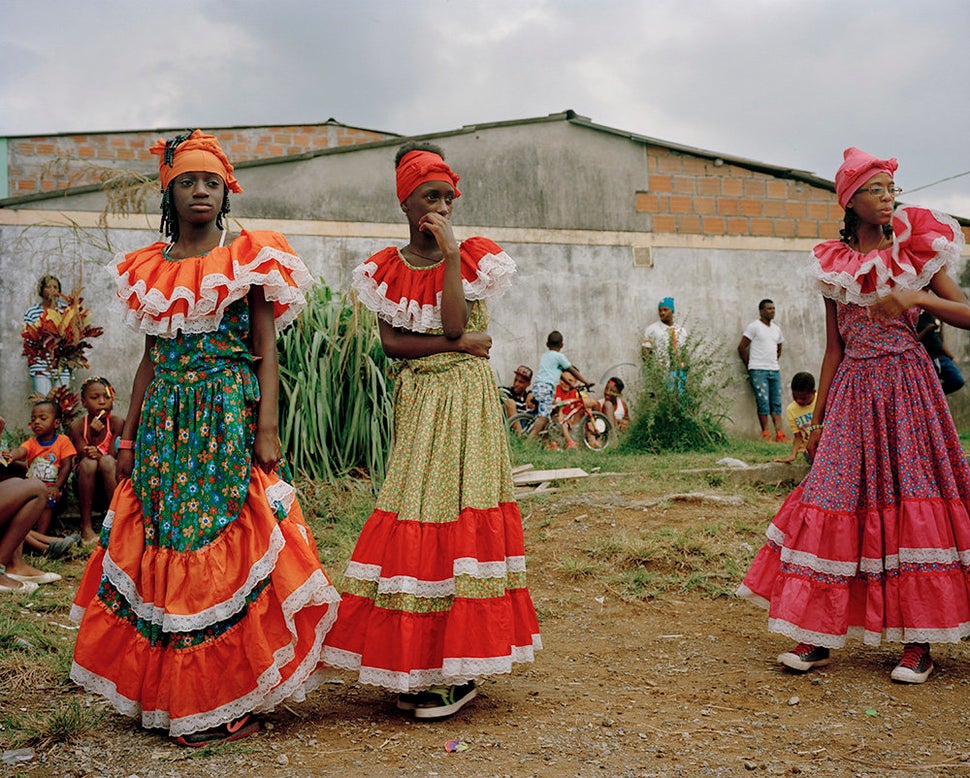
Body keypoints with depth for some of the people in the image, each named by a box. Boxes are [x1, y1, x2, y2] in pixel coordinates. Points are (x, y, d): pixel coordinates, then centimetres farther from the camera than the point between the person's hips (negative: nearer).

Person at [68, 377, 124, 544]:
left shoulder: (116, 423, -8)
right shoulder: (78, 425, -6)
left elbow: (113, 456, -10)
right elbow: (83, 456, -11)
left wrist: (100, 456, -32)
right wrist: (93, 434, -26)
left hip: (108, 481, -1)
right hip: (85, 481, 1)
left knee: (107, 462, -32)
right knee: (88, 463, -32)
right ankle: (86, 527, -27)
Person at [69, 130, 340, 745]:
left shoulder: (249, 259, 1)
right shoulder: (149, 268, 13)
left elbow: (266, 352, -3)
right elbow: (151, 357, 15)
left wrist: (267, 430, -12)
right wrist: (129, 435, 12)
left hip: (230, 419, -4)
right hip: (166, 422, 4)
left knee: (226, 548, -5)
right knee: (163, 547, 4)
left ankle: (232, 700, 5)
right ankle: (175, 694, 16)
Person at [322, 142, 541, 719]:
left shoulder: (473, 257, 2)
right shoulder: (384, 270, 8)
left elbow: (455, 322, -12)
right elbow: (391, 342, -2)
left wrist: (451, 253, -12)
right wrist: (457, 344, -10)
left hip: (467, 400, -2)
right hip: (417, 400, 3)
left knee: (460, 513, -6)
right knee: (415, 519, 0)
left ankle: (458, 671, 0)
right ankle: (417, 666, 10)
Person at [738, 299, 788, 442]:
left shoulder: (776, 329, 16)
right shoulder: (754, 327, -3)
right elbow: (741, 347, -5)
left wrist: (773, 363, 16)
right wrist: (749, 367, -2)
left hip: (774, 371, 6)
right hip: (758, 371, -6)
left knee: (776, 403, 2)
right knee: (763, 402, -9)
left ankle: (780, 435, 0)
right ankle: (765, 434, -3)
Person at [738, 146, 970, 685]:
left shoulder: (917, 250, 4)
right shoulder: (834, 267, 9)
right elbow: (833, 348, 11)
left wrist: (916, 298, -15)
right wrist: (817, 417, 9)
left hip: (907, 387, -2)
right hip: (853, 391, 2)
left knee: (913, 498, -5)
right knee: (836, 500, -2)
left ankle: (918, 642, 5)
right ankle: (818, 635, 5)